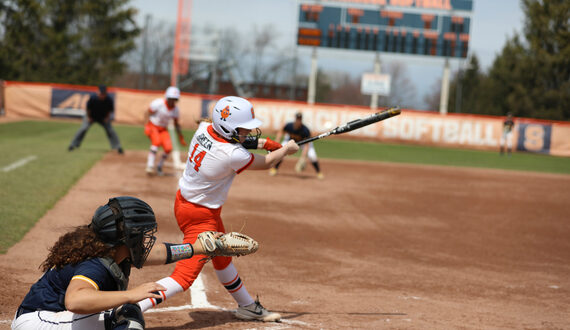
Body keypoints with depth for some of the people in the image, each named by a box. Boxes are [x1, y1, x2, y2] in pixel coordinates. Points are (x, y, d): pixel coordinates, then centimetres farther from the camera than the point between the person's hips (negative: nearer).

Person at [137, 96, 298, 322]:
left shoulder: (204, 129, -9)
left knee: (222, 258, 25)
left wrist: (262, 142, 15)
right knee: (184, 276, -11)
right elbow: (266, 163, -8)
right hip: (201, 216, -10)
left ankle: (247, 306, 44)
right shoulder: (233, 155, -29)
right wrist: (287, 149, 11)